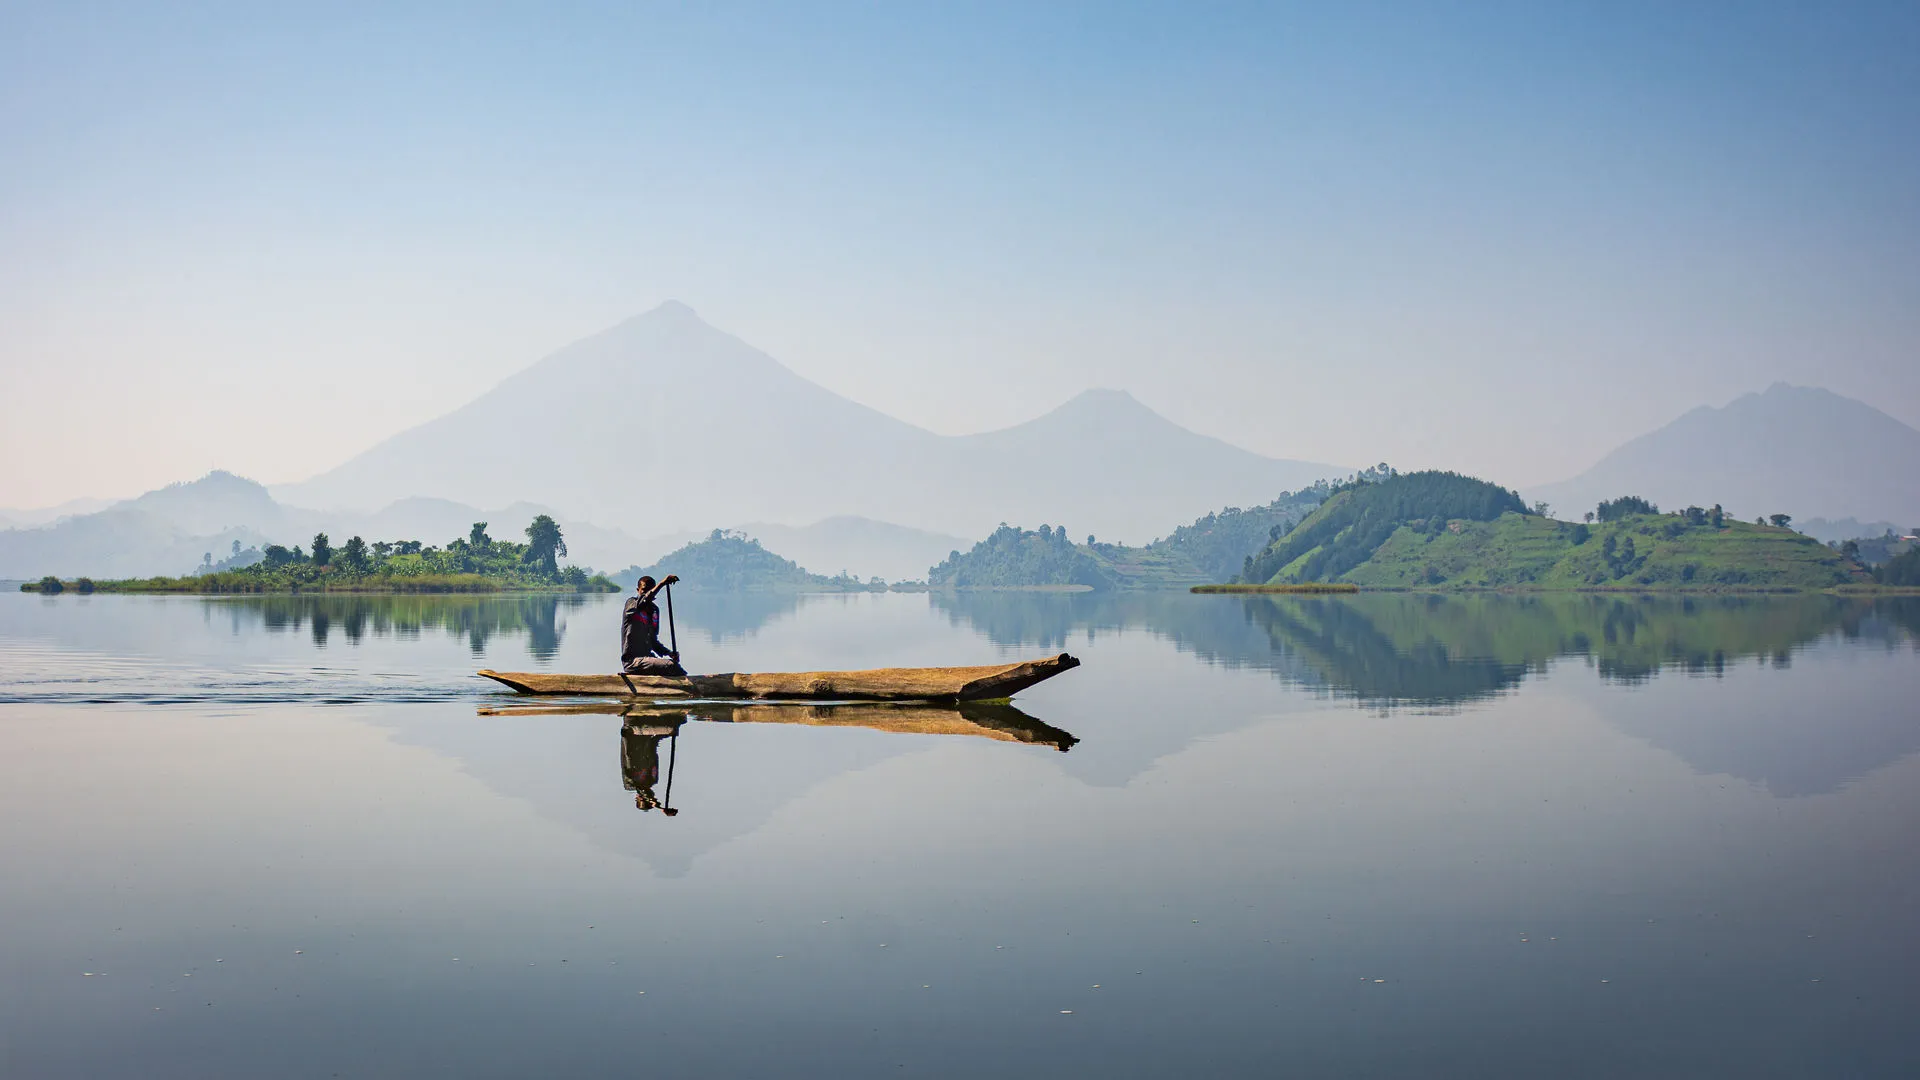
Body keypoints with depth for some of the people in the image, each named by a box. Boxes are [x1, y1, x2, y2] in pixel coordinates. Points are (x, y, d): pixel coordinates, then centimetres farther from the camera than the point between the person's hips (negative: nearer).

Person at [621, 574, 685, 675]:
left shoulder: (655, 610, 15)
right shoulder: (631, 603, -5)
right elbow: (643, 601, -31)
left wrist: (669, 653, 3)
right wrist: (662, 583, -40)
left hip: (648, 657, 7)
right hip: (632, 660, -7)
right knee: (671, 666, -27)